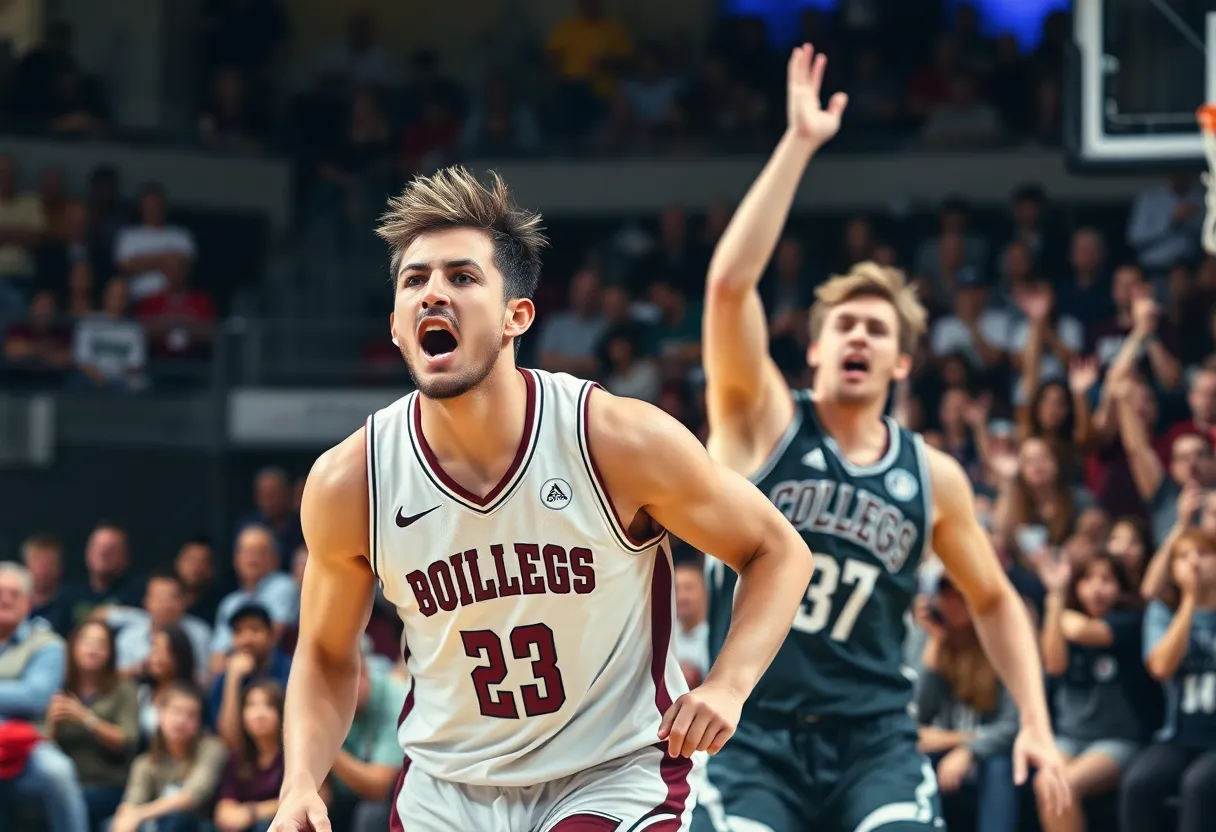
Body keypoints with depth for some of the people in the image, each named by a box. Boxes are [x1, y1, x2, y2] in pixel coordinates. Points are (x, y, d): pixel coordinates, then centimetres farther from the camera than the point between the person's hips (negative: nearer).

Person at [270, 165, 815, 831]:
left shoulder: (623, 442, -18)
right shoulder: (348, 483, -12)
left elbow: (778, 552, -4)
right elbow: (327, 654, 5)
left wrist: (727, 685, -20)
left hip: (613, 777, -3)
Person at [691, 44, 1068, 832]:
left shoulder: (933, 476, 5)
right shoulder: (764, 423, -2)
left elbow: (995, 600, 18)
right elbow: (730, 283, -18)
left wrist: (1037, 724, 6)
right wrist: (799, 144, -21)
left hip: (873, 737, 2)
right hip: (753, 735, -2)